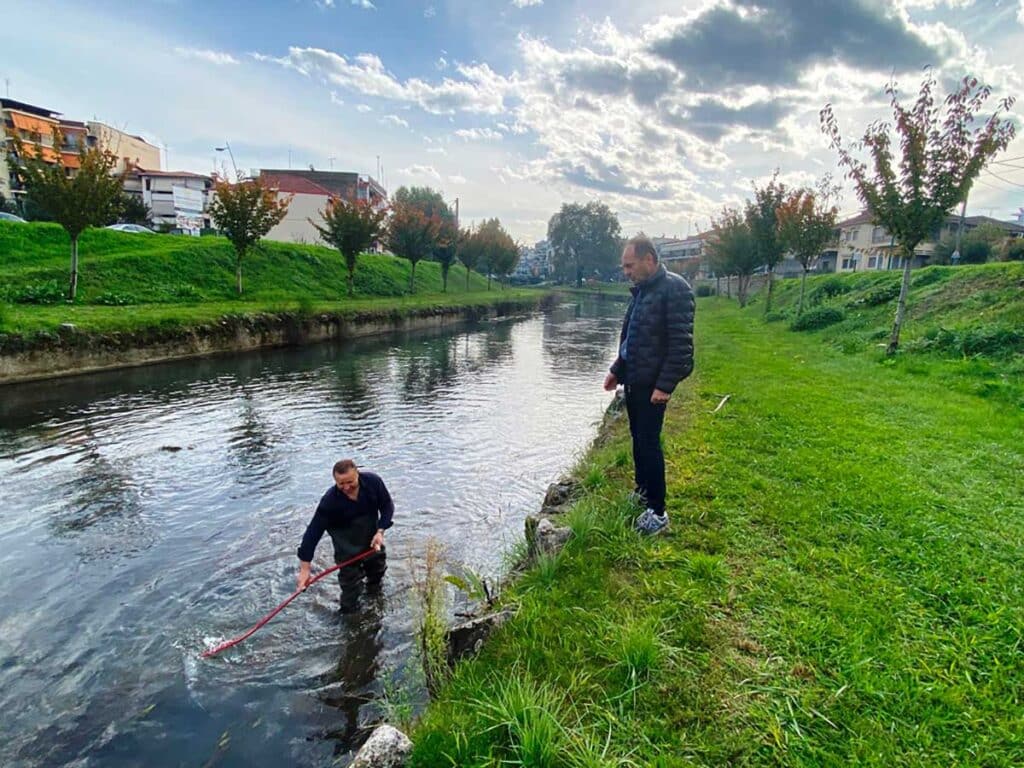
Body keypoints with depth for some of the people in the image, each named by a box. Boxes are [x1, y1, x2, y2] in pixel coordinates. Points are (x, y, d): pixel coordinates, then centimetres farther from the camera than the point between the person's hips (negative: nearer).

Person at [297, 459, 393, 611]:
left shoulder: (373, 481, -26)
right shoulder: (330, 500, -31)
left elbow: (387, 505, -10)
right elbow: (313, 531, -28)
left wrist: (380, 531, -22)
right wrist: (304, 567, -30)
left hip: (371, 536, 3)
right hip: (347, 545, -3)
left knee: (378, 567, 21)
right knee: (350, 577, 0)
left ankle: (373, 591, 54)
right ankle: (349, 613, 25)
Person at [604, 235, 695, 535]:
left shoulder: (674, 289, -15)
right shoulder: (640, 290, 13)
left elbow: (681, 343, -20)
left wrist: (665, 385, -22)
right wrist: (617, 370, 17)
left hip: (653, 384, -8)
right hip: (633, 380, 8)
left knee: (649, 442, -4)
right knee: (638, 439, 16)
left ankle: (657, 511, 8)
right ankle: (641, 493, 31)